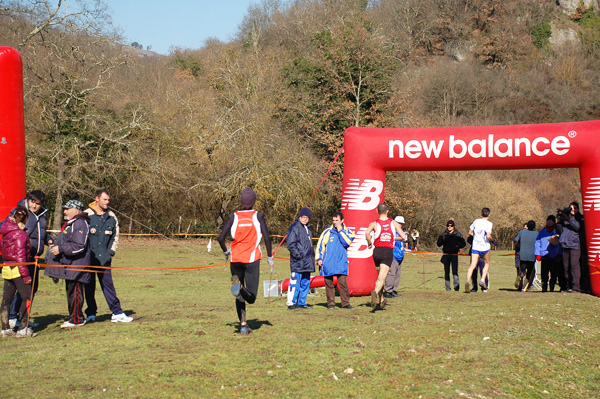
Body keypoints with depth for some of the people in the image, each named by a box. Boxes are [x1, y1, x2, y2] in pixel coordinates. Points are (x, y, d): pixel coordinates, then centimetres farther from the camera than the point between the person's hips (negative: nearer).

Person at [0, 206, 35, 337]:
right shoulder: (21, 234, -15)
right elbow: (20, 256, -17)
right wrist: (26, 275, -15)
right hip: (17, 270, -9)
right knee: (27, 297, -3)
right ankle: (22, 328, -6)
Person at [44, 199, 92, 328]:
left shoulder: (80, 223, -15)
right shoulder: (70, 223, 20)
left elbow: (79, 246, -23)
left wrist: (60, 249, -21)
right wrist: (55, 246, 20)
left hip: (76, 264, -11)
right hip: (69, 264, 11)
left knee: (75, 291, -8)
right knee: (70, 291, 14)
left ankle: (76, 320, -3)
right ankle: (74, 317, 20)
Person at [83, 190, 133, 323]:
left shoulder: (112, 217, 9)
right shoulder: (87, 215, -4)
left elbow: (115, 237, 16)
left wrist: (110, 253, 4)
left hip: (104, 258, 3)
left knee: (108, 284, 3)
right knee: (89, 286, 4)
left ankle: (117, 313, 3)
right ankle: (91, 314, 14)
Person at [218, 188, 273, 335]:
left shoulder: (234, 217, 4)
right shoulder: (258, 216, 1)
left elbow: (221, 238, -2)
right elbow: (267, 238, -4)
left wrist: (226, 252, 17)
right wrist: (270, 258, 7)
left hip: (236, 259, 2)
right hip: (252, 260, -2)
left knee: (240, 297, 13)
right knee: (251, 298, -2)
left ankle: (243, 325, 3)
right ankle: (240, 287, -32)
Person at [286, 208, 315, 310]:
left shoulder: (307, 229, 20)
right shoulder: (294, 227, -7)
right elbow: (291, 244, -12)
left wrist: (311, 257, 19)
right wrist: (298, 255, -18)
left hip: (307, 262, 9)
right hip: (298, 263, -9)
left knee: (305, 283, 11)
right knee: (295, 282, -9)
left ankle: (301, 302, 18)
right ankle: (291, 303, -5)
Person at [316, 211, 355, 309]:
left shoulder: (347, 231, 7)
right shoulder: (328, 231, 6)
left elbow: (347, 242, -10)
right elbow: (320, 244, 8)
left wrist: (340, 231, -7)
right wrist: (319, 258, 1)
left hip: (341, 262, -1)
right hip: (328, 263, 1)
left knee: (343, 282, -10)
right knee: (329, 283, 4)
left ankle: (345, 303, -2)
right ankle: (331, 302, 14)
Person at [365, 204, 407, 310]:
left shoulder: (374, 224, 0)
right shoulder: (393, 223, 4)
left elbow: (367, 233, -21)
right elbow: (404, 237, 0)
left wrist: (369, 243, -4)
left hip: (377, 251, 2)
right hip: (388, 252, -2)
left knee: (380, 276, 20)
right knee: (382, 278, -11)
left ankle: (381, 299, 27)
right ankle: (375, 292, -40)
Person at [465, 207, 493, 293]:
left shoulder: (476, 221, 5)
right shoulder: (489, 223, -8)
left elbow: (470, 233, 12)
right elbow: (488, 236, -19)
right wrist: (492, 240, 1)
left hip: (475, 247, 3)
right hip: (485, 247, -3)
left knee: (472, 266, -4)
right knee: (487, 263, 21)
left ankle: (467, 281, -25)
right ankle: (482, 280, 7)